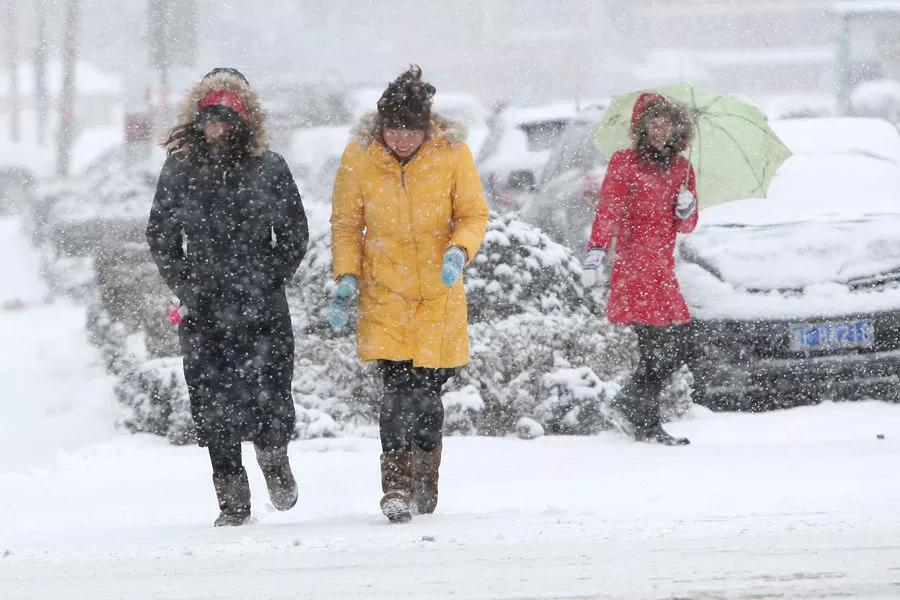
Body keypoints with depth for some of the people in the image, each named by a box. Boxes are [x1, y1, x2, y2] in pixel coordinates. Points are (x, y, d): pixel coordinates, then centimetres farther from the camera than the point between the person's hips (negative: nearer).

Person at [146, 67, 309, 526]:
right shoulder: (179, 169, 4)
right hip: (203, 311, 1)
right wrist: (184, 286, 3)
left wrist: (268, 280, -3)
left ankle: (274, 456, 26)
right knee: (213, 403, -2)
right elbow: (160, 236, 12)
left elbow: (294, 235, 7)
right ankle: (232, 500, 9)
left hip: (262, 306, -1)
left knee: (269, 393, -7)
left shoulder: (269, 168, 1)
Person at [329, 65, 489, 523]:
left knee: (428, 390, 7)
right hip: (384, 293, -1)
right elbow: (345, 224, 4)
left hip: (439, 294, 1)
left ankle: (425, 485, 27)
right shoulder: (359, 158, -7)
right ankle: (397, 487, -16)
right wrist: (347, 278, -8)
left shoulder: (452, 154, -7)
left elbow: (474, 215, 0)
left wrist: (458, 250, -19)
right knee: (397, 387, -16)